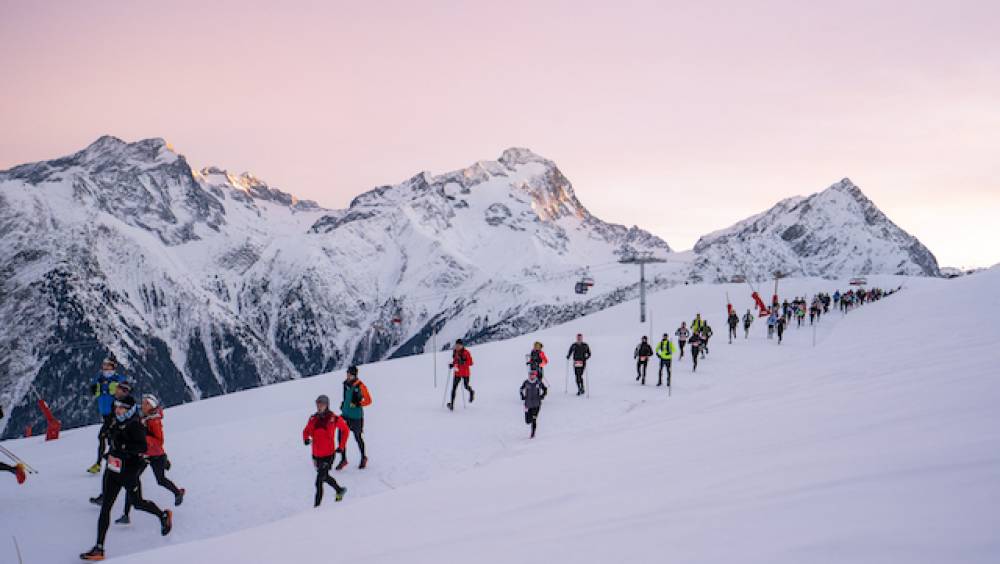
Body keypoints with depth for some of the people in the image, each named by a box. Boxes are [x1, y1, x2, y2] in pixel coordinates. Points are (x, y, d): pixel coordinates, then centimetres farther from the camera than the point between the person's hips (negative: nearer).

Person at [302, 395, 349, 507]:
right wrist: (306, 439, -12)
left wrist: (341, 446, 1)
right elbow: (307, 431, 10)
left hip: (328, 454, -6)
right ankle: (340, 490, 48)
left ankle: (317, 505, -3)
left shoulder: (333, 418, -11)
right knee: (325, 477, 24)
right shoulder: (313, 418, 0)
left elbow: (345, 429, 2)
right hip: (316, 454, 6)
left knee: (319, 481, -11)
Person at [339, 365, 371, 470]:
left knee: (358, 437, 9)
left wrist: (358, 404, -22)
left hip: (356, 417, -5)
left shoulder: (360, 386, -15)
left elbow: (368, 400, -11)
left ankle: (364, 458, 31)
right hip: (345, 414, 5)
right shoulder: (346, 383, 3)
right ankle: (343, 459, 10)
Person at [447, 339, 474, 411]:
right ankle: (452, 403, -10)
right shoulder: (455, 352, 4)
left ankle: (471, 392, 48)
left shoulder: (466, 352, -11)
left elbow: (470, 363, -13)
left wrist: (463, 362, -27)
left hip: (465, 373, -3)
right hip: (457, 373, 4)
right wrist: (452, 364, 0)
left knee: (466, 387, 11)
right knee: (454, 387, -8)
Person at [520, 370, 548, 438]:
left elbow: (545, 389, 9)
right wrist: (522, 396, 2)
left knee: (534, 419, -10)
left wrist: (542, 396, -2)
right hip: (528, 404, 1)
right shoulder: (526, 382, -4)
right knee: (528, 421, 1)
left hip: (536, 404, -1)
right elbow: (521, 389, 14)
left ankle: (533, 433, 4)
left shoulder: (539, 382, -6)